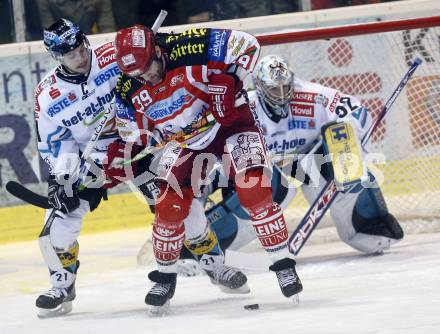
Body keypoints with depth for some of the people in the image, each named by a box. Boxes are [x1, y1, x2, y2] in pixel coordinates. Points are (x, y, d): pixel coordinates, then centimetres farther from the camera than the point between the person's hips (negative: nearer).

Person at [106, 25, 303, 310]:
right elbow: (132, 135, 5)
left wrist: (230, 82, -28)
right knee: (169, 205, -7)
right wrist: (117, 164, -8)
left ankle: (284, 265, -8)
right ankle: (166, 276, 14)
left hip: (229, 123, -4)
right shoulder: (129, 91, -11)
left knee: (254, 189, -19)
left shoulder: (189, 48, -28)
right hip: (182, 139, 4)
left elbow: (247, 45, -22)